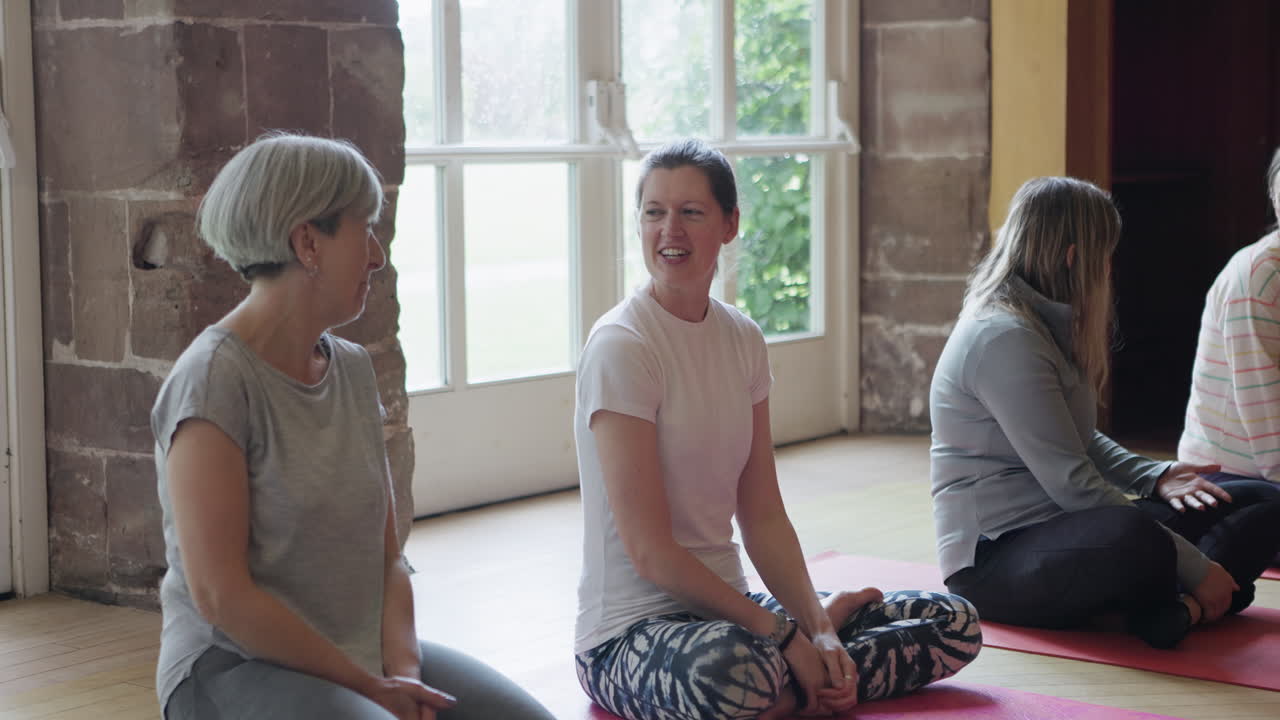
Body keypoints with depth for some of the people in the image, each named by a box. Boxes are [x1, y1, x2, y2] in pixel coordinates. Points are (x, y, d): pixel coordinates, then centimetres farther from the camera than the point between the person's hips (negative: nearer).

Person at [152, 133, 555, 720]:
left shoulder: (353, 369, 9)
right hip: (236, 666, -6)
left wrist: (403, 670, -8)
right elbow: (219, 595, -18)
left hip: (365, 658, 6)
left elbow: (386, 556, 10)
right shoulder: (214, 380, -13)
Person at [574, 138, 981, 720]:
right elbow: (650, 551, -19)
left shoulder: (742, 340, 6)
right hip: (632, 634, -7)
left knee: (954, 623, -1)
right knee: (730, 671, -42)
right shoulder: (621, 347, -15)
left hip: (726, 605, 7)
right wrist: (787, 635, -18)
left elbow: (764, 518, 6)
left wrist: (815, 630, -9)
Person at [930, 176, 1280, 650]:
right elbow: (1069, 481, -22)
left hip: (1057, 529, 10)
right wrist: (1195, 568, -19)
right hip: (994, 555, -10)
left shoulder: (1047, 326, 14)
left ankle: (1179, 606, -25)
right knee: (1132, 540, -42)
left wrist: (1155, 477, 3)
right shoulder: (1002, 339, -18)